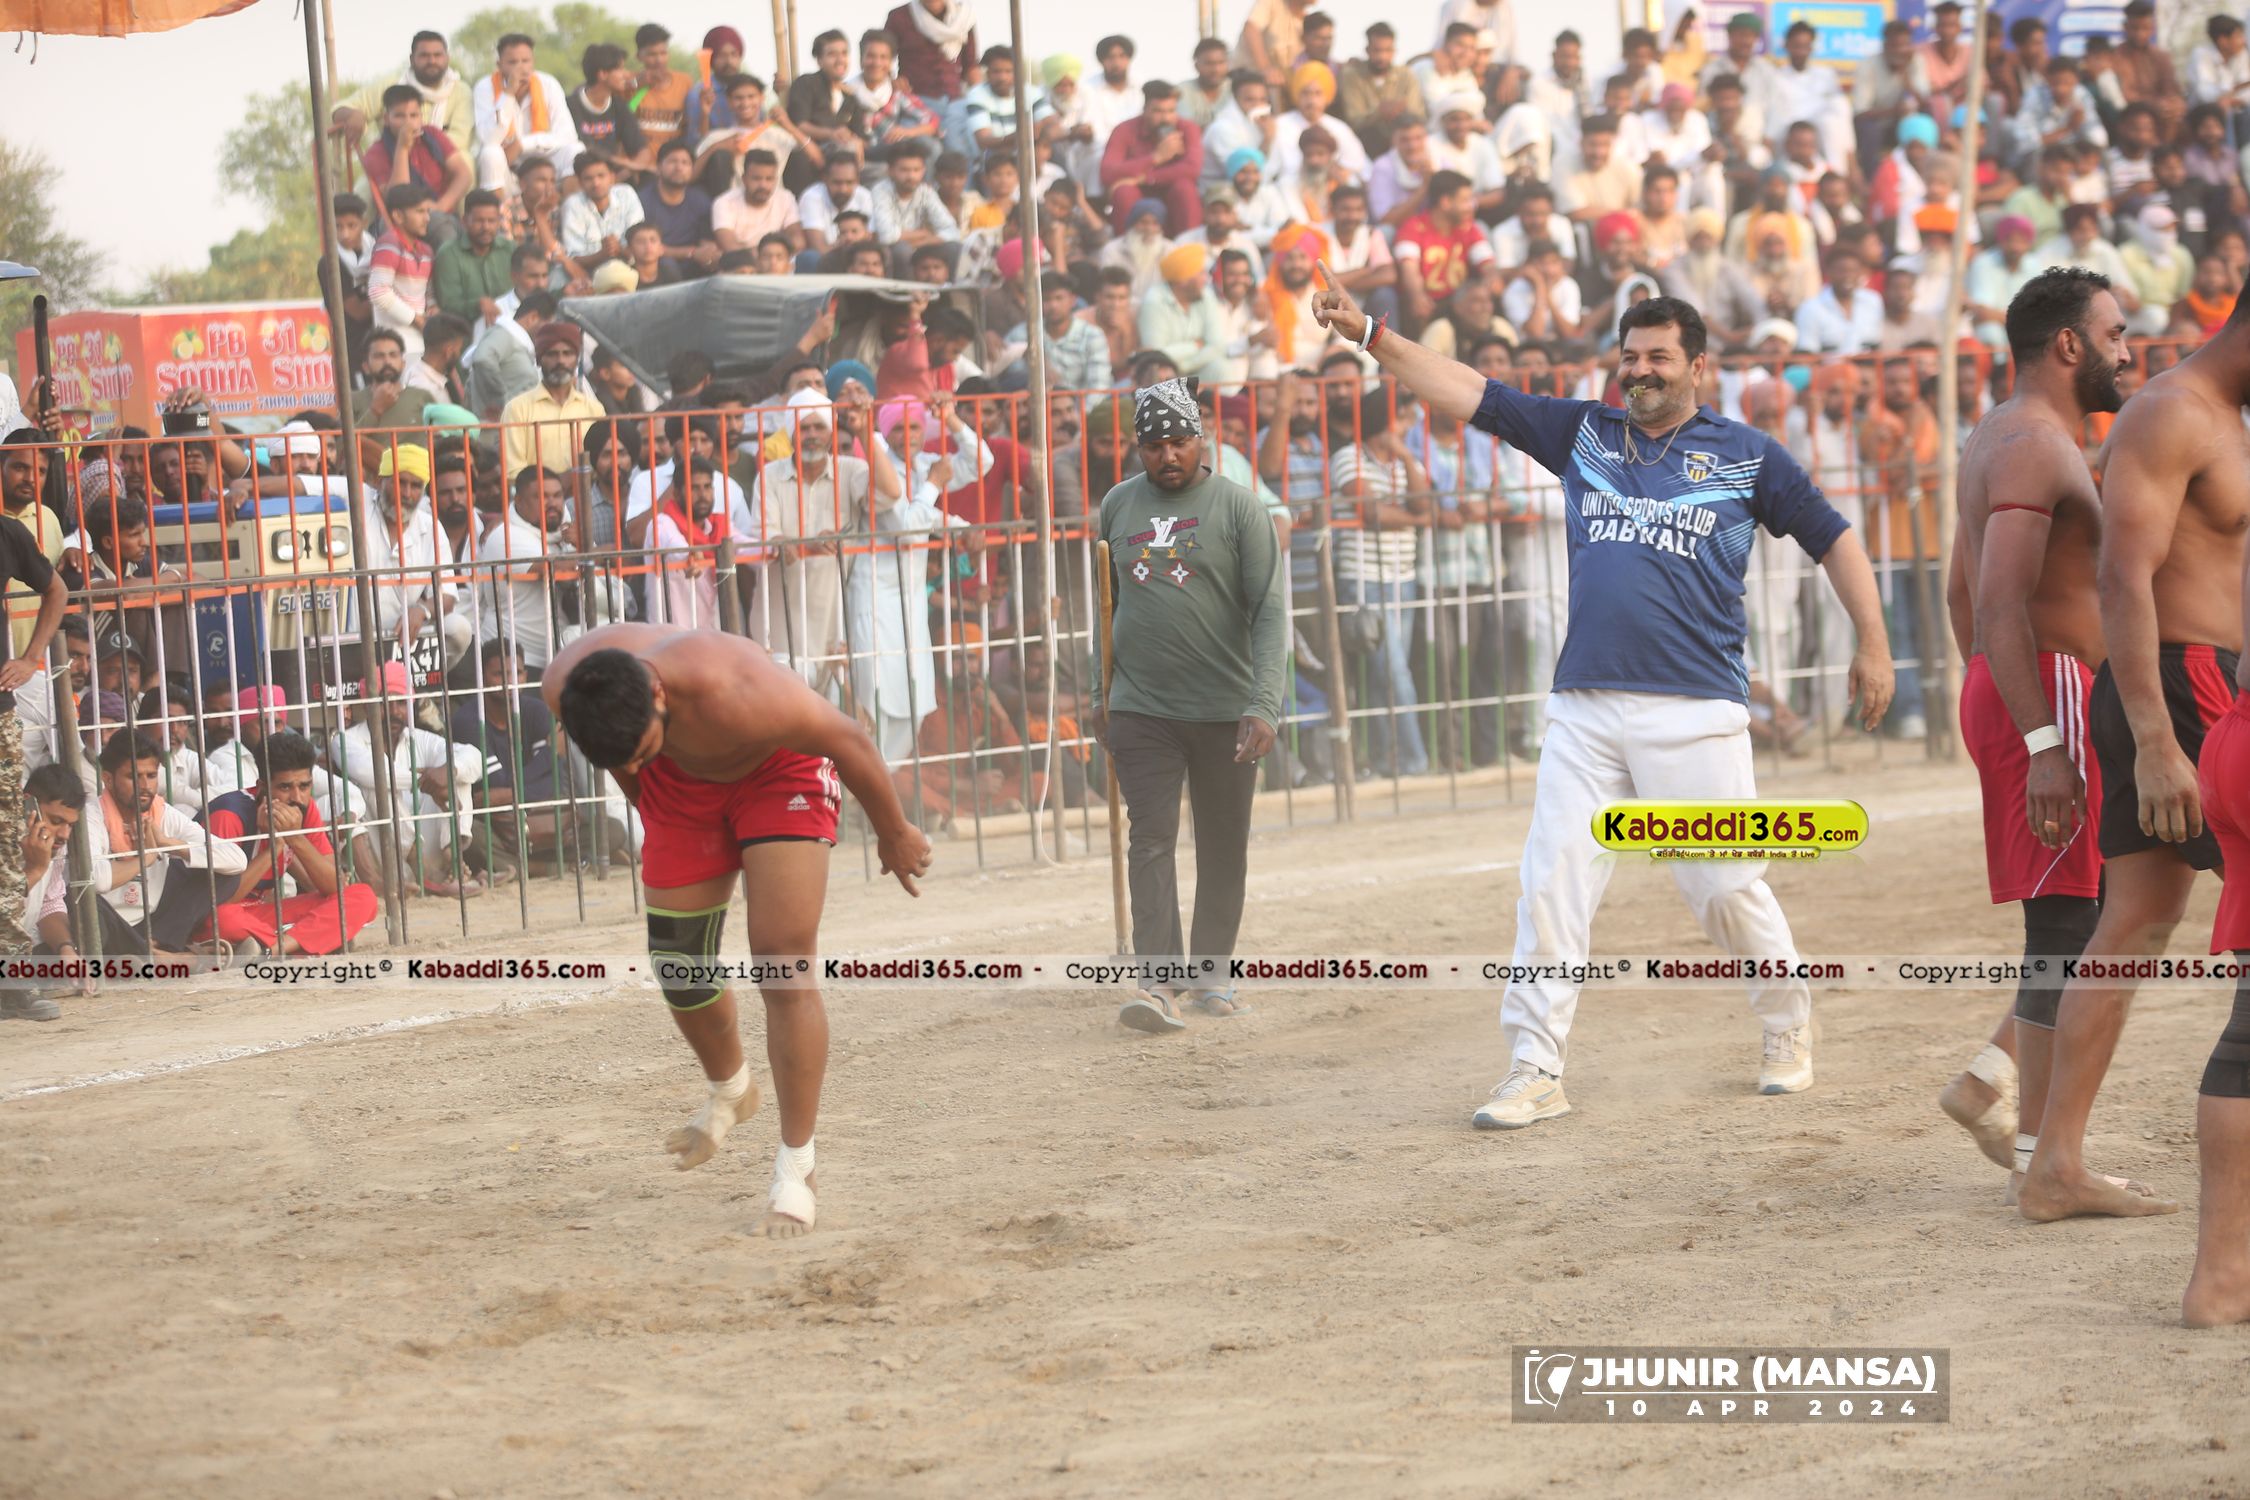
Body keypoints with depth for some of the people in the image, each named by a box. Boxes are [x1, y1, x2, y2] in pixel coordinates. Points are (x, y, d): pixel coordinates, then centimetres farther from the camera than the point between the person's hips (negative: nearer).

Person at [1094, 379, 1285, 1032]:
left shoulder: (1237, 507, -5)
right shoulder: (1119, 506, 7)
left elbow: (1269, 611, -11)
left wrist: (1264, 704, -22)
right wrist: (1102, 689, 17)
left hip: (1225, 709, -2)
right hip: (1141, 709, 2)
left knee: (1223, 850, 7)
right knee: (1151, 840, -9)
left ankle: (1207, 976, 20)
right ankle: (1162, 983, -16)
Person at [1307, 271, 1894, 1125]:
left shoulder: (1746, 454, 6)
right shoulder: (1582, 434, 12)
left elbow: (1832, 539, 11)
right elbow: (1467, 393, 8)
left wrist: (1873, 646, 6)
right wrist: (1368, 334, -1)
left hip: (1695, 710, -3)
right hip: (1585, 708, 3)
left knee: (1724, 886, -1)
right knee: (1551, 884, -3)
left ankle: (1789, 1032, 21)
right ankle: (1535, 1069, 0)